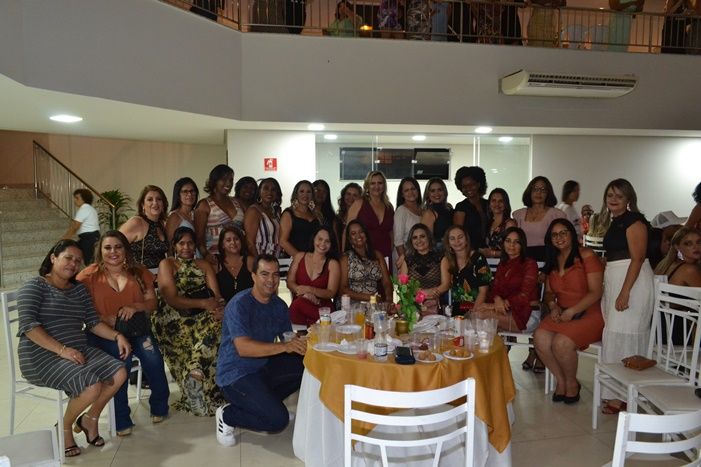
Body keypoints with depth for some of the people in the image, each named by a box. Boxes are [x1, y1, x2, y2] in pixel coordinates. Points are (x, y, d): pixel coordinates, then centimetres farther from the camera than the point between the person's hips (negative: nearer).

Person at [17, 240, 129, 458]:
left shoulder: (79, 289, 16)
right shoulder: (33, 286, -4)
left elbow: (93, 322, 12)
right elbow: (28, 325, -16)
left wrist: (117, 336, -6)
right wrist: (62, 350, -24)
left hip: (78, 350, 7)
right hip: (43, 355, -7)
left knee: (119, 373, -16)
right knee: (93, 386, -27)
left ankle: (90, 418, 9)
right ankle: (65, 428, 3)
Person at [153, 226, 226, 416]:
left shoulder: (204, 265, 20)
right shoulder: (167, 264, 9)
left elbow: (216, 295, 7)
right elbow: (171, 299, -6)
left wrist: (218, 308, -18)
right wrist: (203, 303, -17)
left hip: (203, 316, 4)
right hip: (174, 320, -4)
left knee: (219, 327, -28)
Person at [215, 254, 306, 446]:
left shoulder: (279, 305, 4)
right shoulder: (239, 304, -19)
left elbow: (288, 337, 3)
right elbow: (243, 348, -31)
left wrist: (302, 343, -20)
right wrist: (284, 346, -40)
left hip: (263, 367, 8)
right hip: (236, 375, -7)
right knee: (278, 420, -22)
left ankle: (262, 402, 6)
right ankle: (227, 415, 3)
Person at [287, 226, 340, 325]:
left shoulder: (333, 264, 5)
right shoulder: (300, 256, 13)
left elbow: (331, 293, -2)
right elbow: (290, 282, 7)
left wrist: (309, 289, -17)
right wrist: (304, 293, -14)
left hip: (322, 308, -2)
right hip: (297, 305, 2)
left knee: (299, 304, -35)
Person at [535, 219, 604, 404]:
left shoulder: (586, 255, -7)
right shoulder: (553, 260, 14)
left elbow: (596, 292, -13)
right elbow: (548, 292, 20)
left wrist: (571, 311, -18)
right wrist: (553, 305, -3)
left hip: (588, 313, -6)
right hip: (562, 314, 6)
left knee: (561, 342, -29)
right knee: (540, 337, -22)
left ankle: (571, 382, 2)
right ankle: (561, 380, 1)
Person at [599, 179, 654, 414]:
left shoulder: (633, 221, -11)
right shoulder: (615, 222, 17)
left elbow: (637, 258, -17)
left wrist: (625, 293, -23)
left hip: (632, 281, -9)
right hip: (614, 281, 9)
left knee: (622, 336, -8)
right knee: (615, 335, 9)